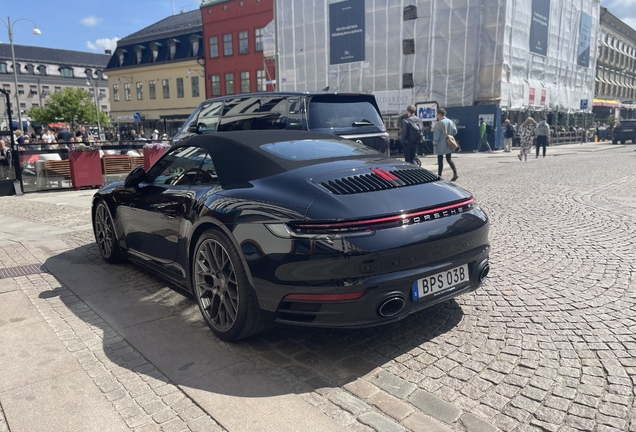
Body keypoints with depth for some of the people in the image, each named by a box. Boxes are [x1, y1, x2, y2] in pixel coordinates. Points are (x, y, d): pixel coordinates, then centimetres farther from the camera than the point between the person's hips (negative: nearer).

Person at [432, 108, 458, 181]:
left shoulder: (440, 123, -14)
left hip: (441, 145, -6)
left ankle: (439, 175, 10)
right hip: (449, 145, 6)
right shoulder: (451, 122, 7)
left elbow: (437, 134, -16)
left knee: (440, 160, 3)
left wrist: (435, 143, -7)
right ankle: (455, 173, -4)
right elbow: (455, 131, 8)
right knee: (449, 159, 10)